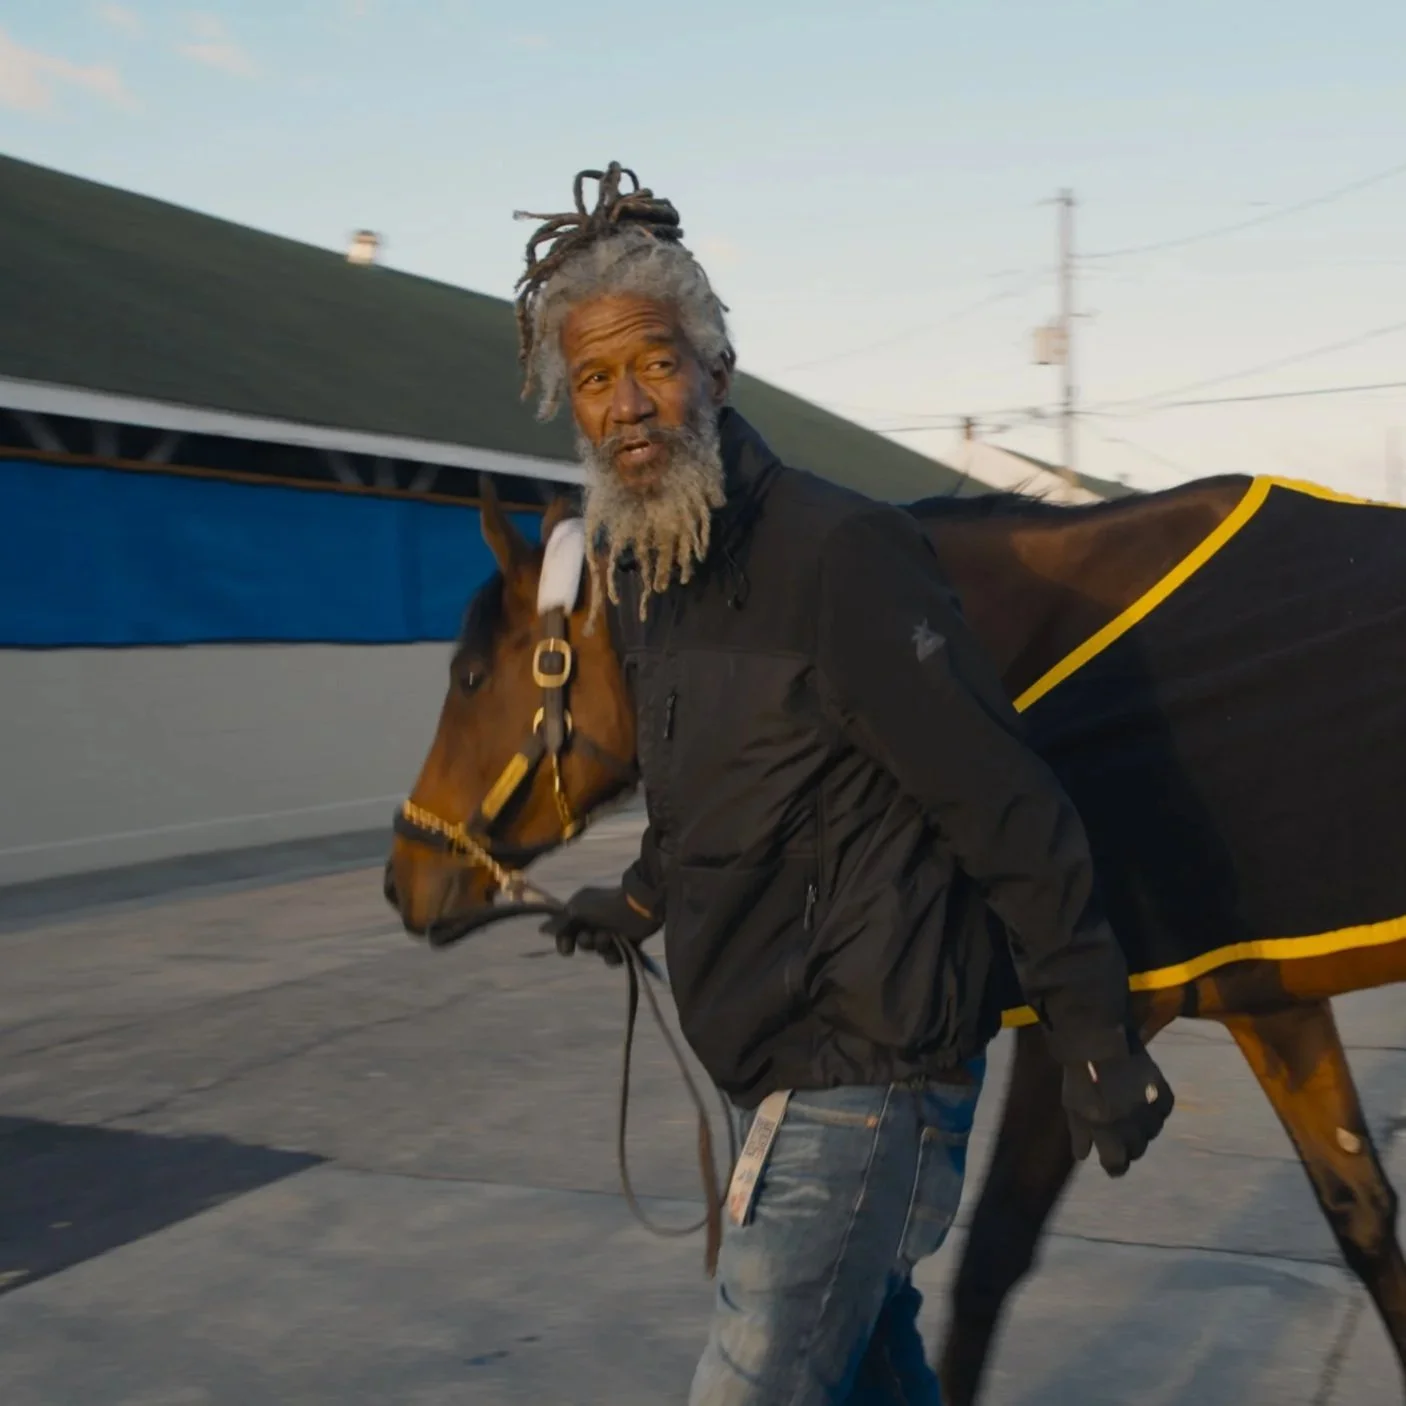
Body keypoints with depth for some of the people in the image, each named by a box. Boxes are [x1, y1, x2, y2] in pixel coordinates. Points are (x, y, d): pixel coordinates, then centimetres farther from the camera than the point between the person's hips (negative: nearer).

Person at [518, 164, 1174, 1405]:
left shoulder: (840, 556, -20)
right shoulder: (639, 572, 7)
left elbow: (1005, 811, -19)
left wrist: (1096, 1036, -17)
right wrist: (641, 902, 33)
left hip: (863, 1070, -9)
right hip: (788, 1067, 9)